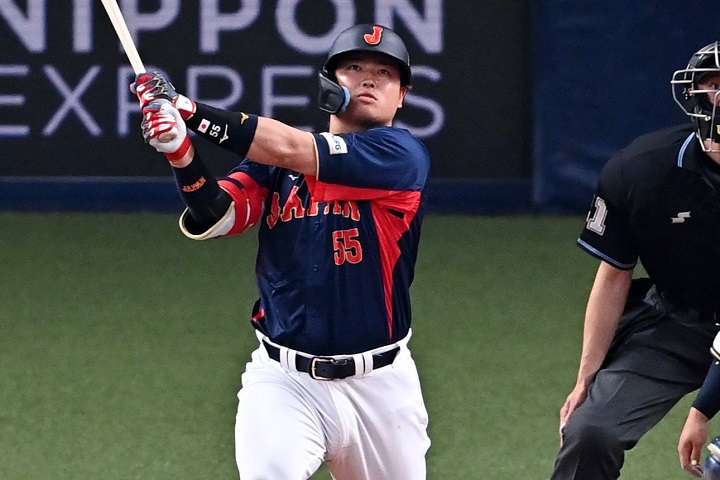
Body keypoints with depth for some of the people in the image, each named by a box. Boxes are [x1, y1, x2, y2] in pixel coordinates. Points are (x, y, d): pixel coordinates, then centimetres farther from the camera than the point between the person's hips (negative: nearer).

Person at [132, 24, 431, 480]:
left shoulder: (402, 156, -8)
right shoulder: (271, 163, 7)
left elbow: (291, 150, -20)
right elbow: (213, 217, -11)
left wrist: (186, 109, -26)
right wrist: (180, 150, -30)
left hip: (380, 387, -1)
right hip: (284, 382, 1)